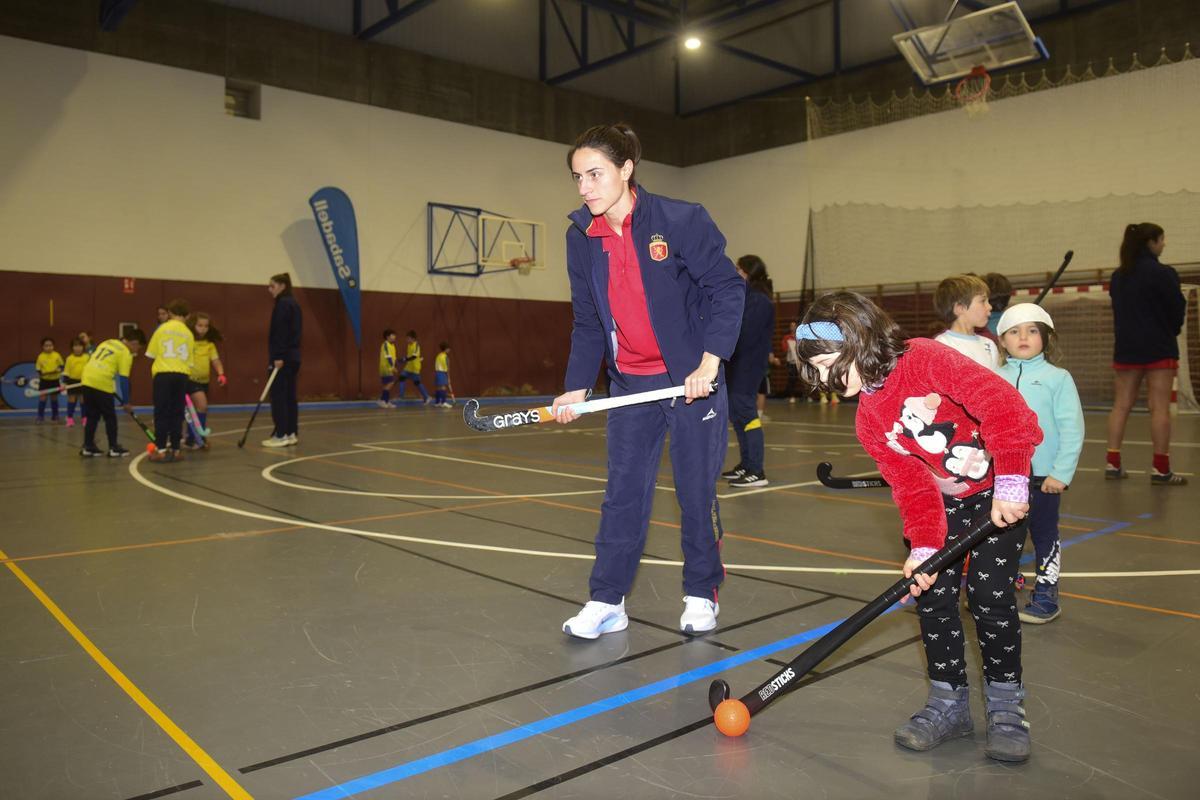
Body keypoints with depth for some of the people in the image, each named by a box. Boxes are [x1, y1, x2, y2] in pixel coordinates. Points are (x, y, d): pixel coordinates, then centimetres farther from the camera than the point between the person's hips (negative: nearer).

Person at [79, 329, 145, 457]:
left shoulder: (108, 342, 19)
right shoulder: (126, 354, -2)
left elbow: (92, 359, 23)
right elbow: (123, 379, -6)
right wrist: (126, 401, 0)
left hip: (88, 380, 7)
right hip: (102, 384, -7)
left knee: (91, 416, 16)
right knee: (110, 418, 6)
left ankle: (88, 447, 19)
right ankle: (113, 448, 11)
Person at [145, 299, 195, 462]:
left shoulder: (162, 328, 2)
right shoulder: (188, 333, 8)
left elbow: (152, 353, 5)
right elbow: (190, 361, 8)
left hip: (163, 374, -2)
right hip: (182, 375, 2)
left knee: (161, 413, 3)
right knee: (177, 413, 8)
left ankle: (161, 449, 2)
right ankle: (175, 449, 9)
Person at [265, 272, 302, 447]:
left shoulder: (283, 304, -11)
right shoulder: (294, 304, 17)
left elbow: (281, 331, -19)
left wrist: (279, 356, -22)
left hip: (283, 357, -9)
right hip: (293, 356, 9)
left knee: (278, 395, -5)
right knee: (290, 396, 10)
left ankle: (281, 435, -4)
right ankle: (292, 433, 12)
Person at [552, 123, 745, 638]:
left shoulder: (681, 220, -15)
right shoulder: (581, 237, 0)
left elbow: (728, 289, -12)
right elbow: (587, 323, 8)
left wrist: (709, 364, -20)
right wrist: (577, 387, 1)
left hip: (693, 380, -4)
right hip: (630, 383, 4)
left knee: (697, 491, 5)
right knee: (622, 491, 5)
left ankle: (701, 596, 23)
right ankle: (606, 601, 14)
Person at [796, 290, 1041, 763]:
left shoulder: (923, 360, -26)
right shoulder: (868, 419, -5)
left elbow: (1003, 405, -34)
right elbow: (911, 485, -6)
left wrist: (1010, 484, -35)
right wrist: (924, 546, -17)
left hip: (1001, 492, -6)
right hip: (945, 498, 6)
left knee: (990, 593, -9)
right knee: (933, 595, 0)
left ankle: (1006, 705, 10)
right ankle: (948, 702, 16)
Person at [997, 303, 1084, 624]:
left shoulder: (1058, 378, -6)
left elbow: (1072, 429, -9)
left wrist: (1061, 473, -15)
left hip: (1043, 477, -3)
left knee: (1044, 535, 11)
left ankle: (1046, 597, 24)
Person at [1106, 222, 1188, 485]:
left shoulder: (1118, 276, 8)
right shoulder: (1162, 273, -11)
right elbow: (1178, 308, -5)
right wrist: (1171, 330, 13)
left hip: (1125, 347, 6)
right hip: (1158, 348, -6)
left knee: (1121, 405, 8)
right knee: (1160, 407, -2)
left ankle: (1113, 463, 8)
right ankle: (1160, 470, 0)